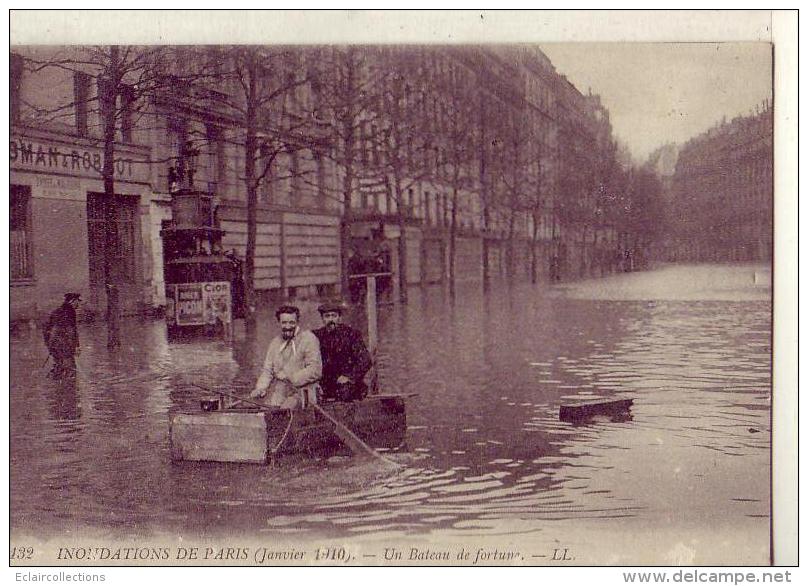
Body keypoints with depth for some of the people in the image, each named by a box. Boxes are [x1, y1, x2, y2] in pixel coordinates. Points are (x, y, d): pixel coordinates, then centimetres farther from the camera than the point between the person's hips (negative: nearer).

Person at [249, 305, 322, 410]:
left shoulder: (308, 339, -1)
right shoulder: (275, 342, 17)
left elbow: (315, 370, -10)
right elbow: (267, 370, 16)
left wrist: (290, 377, -12)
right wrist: (260, 388, -2)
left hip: (300, 392, -4)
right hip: (278, 395, 5)